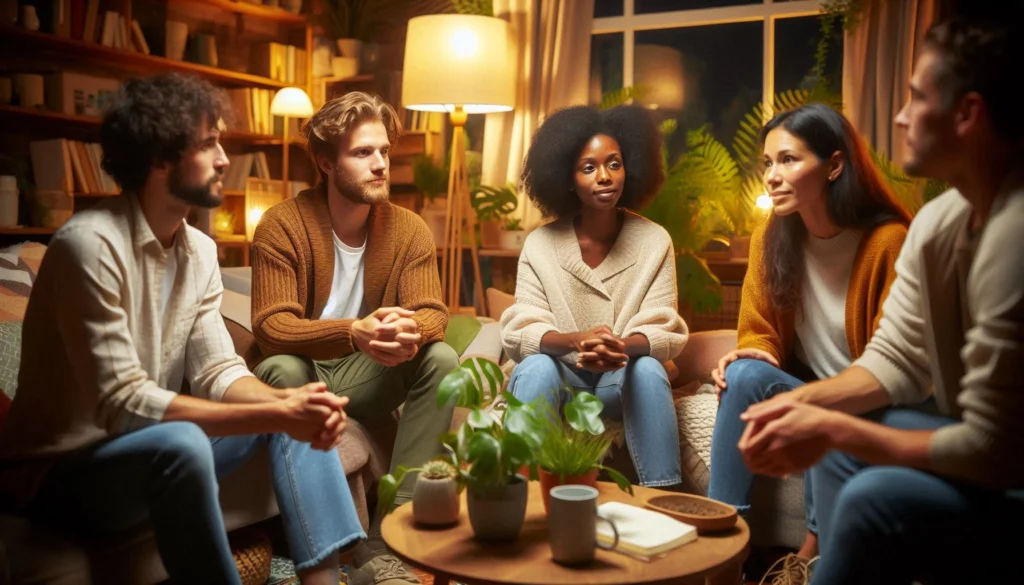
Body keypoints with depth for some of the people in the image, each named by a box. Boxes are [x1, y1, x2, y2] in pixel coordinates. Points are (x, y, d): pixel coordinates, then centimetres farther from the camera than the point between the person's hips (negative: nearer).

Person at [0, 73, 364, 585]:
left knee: (300, 409, -3)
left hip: (154, 449, 8)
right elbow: (122, 404, -29)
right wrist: (276, 416, -32)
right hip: (60, 470, -8)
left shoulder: (200, 251, 0)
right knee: (180, 443, -37)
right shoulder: (90, 244, -24)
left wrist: (287, 403, -24)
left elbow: (218, 372, -2)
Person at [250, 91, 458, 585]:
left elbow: (432, 312, -12)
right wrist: (354, 333, -44)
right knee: (281, 369, -35)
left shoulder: (408, 229, -6)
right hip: (307, 373, -3)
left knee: (442, 359, -23)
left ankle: (385, 541, -26)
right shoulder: (283, 225, -16)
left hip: (367, 377, 3)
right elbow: (271, 327, -25)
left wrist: (411, 332, -40)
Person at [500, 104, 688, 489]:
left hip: (623, 379, 1)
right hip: (560, 375, 0)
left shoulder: (654, 241, -5)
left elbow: (665, 332, -11)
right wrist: (576, 340, -34)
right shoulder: (541, 244, -6)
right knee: (536, 367, -31)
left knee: (649, 369, -31)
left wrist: (622, 346, -35)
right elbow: (520, 331, -13)